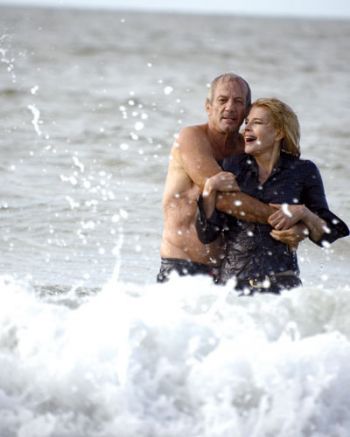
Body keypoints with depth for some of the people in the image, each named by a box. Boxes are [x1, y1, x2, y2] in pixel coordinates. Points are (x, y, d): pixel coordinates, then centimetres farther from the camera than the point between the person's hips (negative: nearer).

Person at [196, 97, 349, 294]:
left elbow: (325, 236, 9)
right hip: (232, 282, 2)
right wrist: (210, 189, -4)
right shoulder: (232, 167, 11)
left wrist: (304, 214, -8)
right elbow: (207, 235, 7)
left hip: (280, 284, -2)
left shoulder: (303, 171, 7)